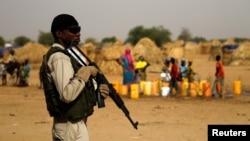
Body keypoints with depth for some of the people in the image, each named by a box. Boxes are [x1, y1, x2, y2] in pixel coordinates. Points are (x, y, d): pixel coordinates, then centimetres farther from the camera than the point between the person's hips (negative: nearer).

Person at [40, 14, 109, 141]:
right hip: (71, 127, -10)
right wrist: (86, 72, -21)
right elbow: (67, 94, -29)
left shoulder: (68, 54, 14)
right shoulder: (59, 57, -16)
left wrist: (98, 88, 0)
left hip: (68, 126, 10)